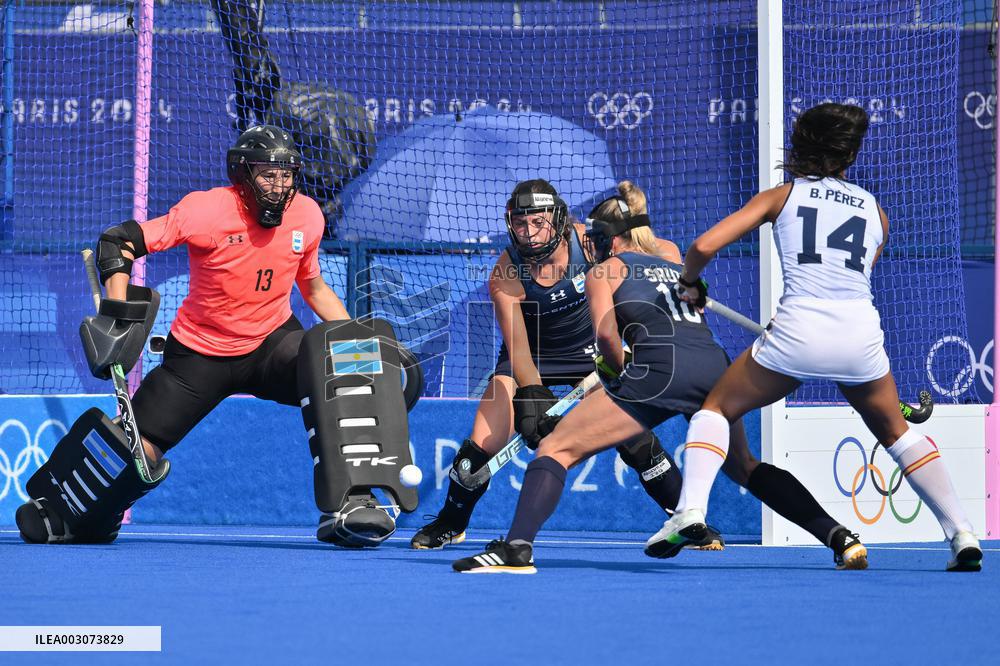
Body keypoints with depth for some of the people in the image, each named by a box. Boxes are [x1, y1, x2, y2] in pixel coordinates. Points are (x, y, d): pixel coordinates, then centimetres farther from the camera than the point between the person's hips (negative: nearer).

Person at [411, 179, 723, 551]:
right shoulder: (505, 276, -26)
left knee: (635, 440, -15)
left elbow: (665, 251, -11)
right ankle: (450, 524, 16)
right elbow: (518, 346, -34)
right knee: (482, 445, -11)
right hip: (529, 360, 0)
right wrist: (531, 395, -48)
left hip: (589, 351, 0)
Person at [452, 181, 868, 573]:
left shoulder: (605, 270, 17)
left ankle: (517, 547, -20)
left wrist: (621, 371, 16)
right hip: (716, 366, 6)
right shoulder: (677, 269, 33)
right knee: (745, 468, 27)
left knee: (557, 449, 0)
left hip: (660, 367, -6)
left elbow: (606, 333, 0)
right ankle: (841, 539, 16)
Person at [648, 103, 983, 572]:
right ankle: (963, 536, 15)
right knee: (895, 432, 26)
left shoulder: (781, 196, 12)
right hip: (861, 335, 2)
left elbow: (704, 246, 4)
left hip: (797, 333, -2)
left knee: (718, 408, 18)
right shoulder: (875, 211, 20)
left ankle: (691, 511, -4)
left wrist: (688, 282, 25)